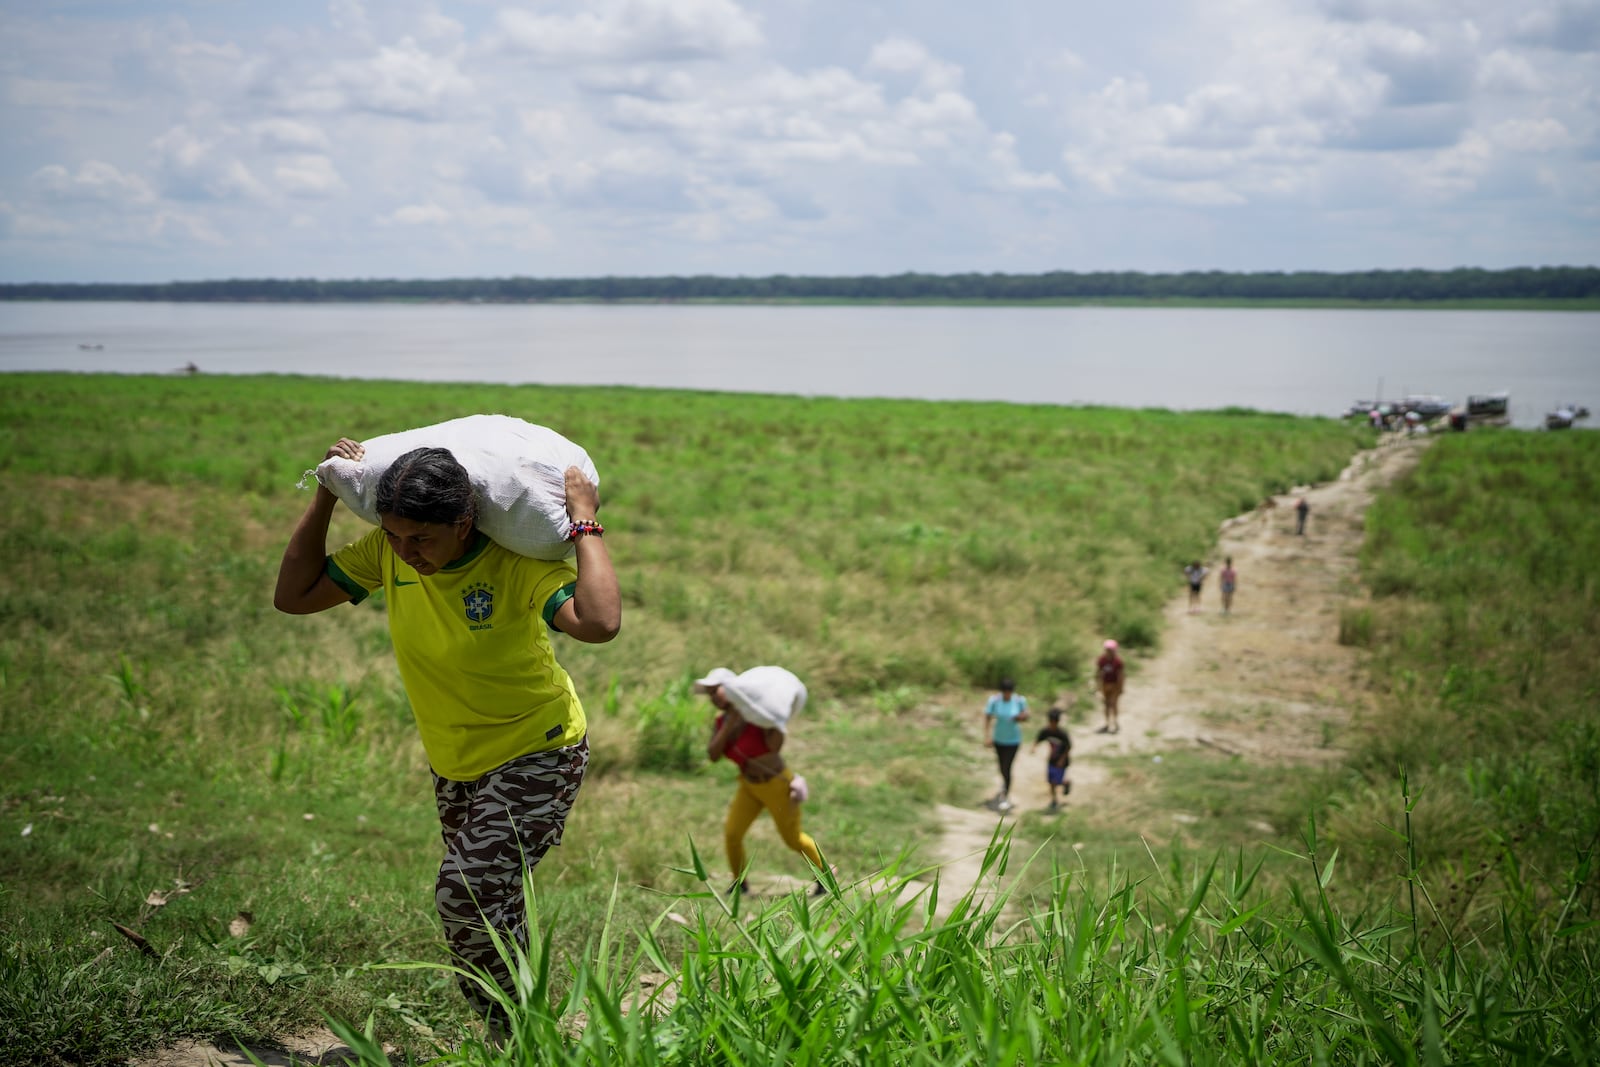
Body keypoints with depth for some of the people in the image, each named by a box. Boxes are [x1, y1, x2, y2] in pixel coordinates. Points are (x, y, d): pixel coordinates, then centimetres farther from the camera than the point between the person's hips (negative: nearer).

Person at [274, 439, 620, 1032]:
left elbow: (599, 623, -44)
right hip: (454, 762, 7)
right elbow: (293, 597, -4)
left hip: (536, 756, -7)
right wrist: (326, 497, -11)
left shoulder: (518, 562, -28)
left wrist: (584, 523, -37)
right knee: (492, 913, 17)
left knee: (466, 896, -20)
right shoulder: (387, 553, -11)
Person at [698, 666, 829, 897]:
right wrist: (729, 725, -26)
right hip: (750, 786, 5)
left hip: (777, 785, -5)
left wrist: (778, 716, -37)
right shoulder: (721, 721, -5)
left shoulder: (759, 714, -24)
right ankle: (740, 884, 12)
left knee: (793, 838, 10)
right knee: (731, 834, -10)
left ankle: (824, 872, 36)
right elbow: (713, 755, -17)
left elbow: (775, 746, -36)